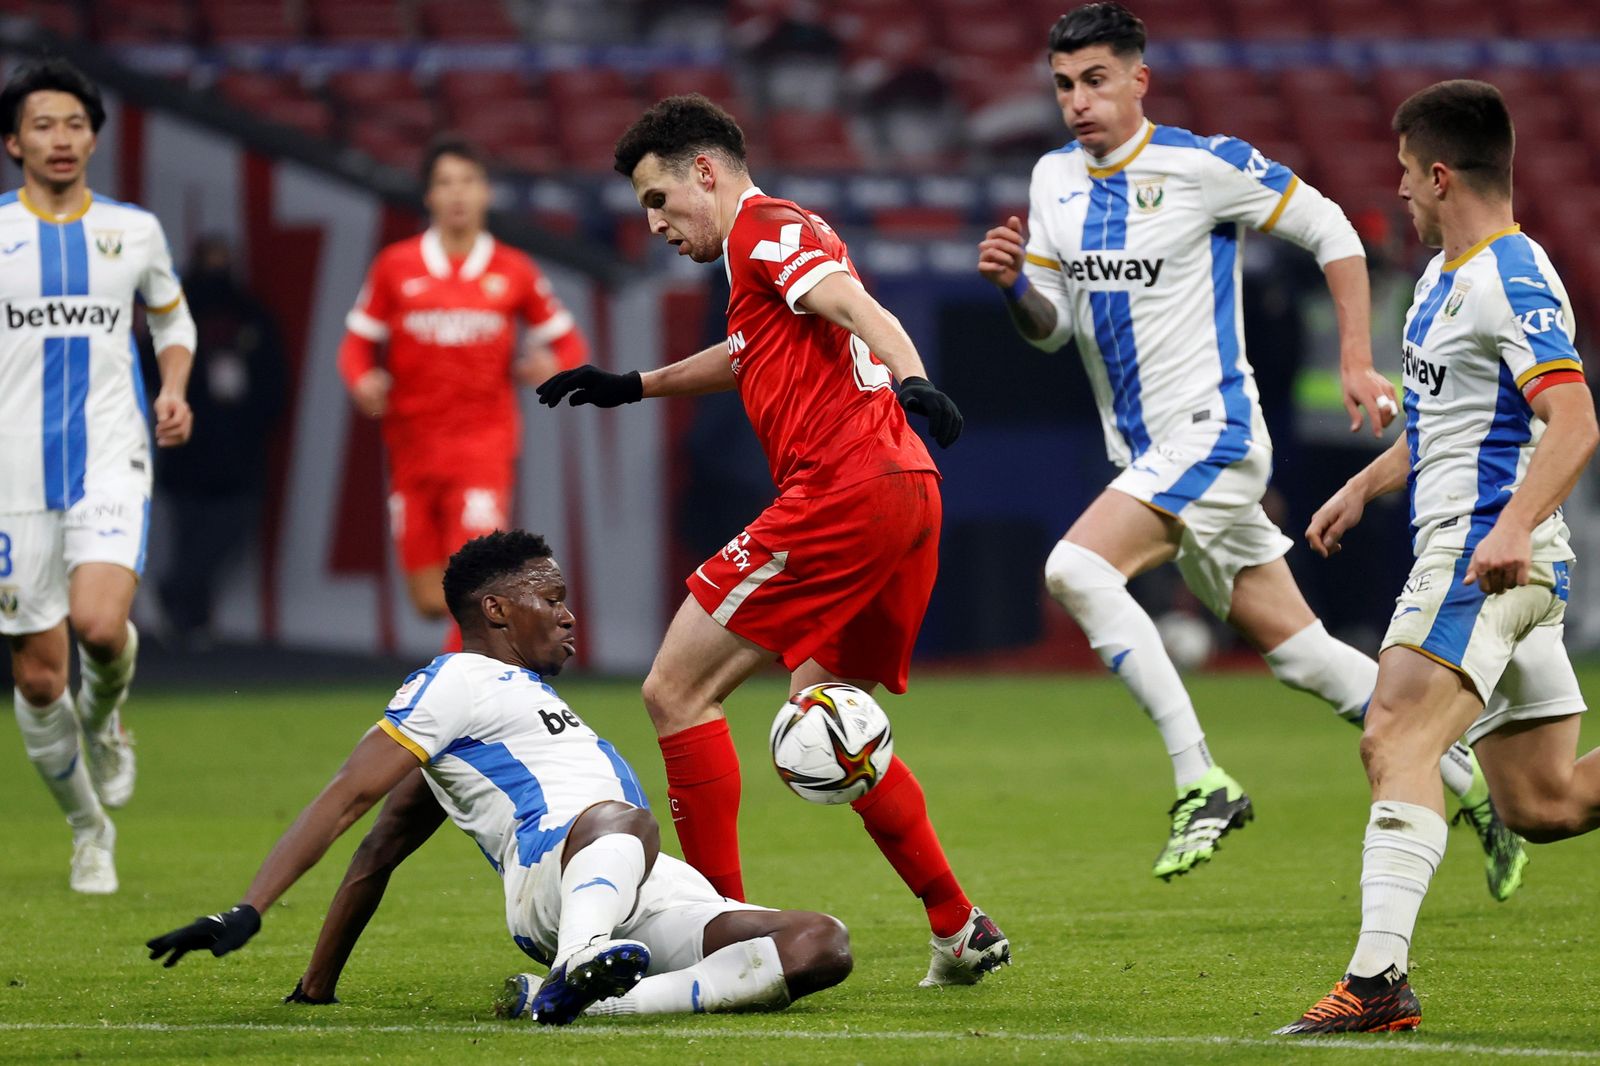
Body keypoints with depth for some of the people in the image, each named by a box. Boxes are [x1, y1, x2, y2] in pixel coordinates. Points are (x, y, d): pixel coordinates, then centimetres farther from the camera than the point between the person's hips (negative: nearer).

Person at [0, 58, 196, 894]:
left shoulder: (134, 230, 8)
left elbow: (173, 321, 23)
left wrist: (173, 390, 4)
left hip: (111, 459, 0)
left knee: (99, 622, -25)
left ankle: (104, 719, 10)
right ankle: (89, 832, 21)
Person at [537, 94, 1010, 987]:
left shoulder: (763, 227, -1)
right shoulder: (785, 236, 28)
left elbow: (852, 304, -21)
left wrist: (911, 378, -39)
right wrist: (633, 386, 57)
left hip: (841, 492, -10)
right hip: (904, 490, 10)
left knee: (676, 691, -6)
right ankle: (962, 930, 15)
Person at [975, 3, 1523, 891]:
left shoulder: (1204, 165, -11)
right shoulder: (1055, 179, 8)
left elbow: (1331, 231, -3)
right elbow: (1052, 327, 13)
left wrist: (1356, 363, -6)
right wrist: (1014, 284, -9)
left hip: (1212, 435, -7)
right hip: (1146, 455, 7)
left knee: (1077, 568, -26)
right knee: (1297, 652, 9)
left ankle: (1201, 781, -22)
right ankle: (1472, 783, 20)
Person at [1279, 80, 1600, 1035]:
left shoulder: (1511, 278, -13)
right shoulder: (1445, 277, 19)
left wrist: (1514, 527, -35)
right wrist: (1365, 487, 29)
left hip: (1485, 558, -11)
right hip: (1466, 554, 11)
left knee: (1396, 740, -22)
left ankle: (1379, 978, -30)